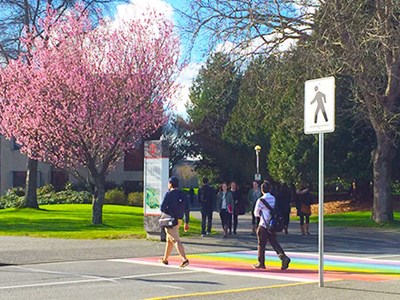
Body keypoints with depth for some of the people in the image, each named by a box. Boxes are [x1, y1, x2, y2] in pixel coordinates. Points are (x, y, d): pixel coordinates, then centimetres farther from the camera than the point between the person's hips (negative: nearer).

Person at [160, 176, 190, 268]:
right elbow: (187, 209, 8)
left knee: (176, 240, -13)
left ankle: (185, 259, -26)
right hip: (179, 220, 7)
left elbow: (162, 208, -15)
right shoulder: (183, 195, 9)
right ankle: (165, 259, 33)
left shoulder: (169, 193, -10)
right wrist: (187, 222, 13)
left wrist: (167, 212, 7)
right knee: (169, 240, 22)